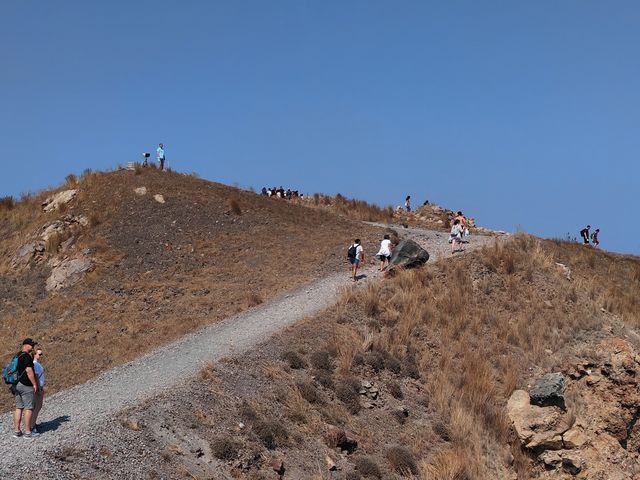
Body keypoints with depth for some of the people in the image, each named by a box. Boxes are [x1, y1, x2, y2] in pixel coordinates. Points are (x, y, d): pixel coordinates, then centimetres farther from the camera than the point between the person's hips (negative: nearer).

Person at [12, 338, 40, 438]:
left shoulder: (17, 355, 15)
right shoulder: (26, 356, -15)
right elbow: (29, 371, -21)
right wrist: (35, 384, -16)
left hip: (17, 384, 9)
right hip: (26, 385, -9)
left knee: (18, 408, 11)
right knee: (28, 408, -4)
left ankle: (17, 431, 12)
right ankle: (28, 432, -3)